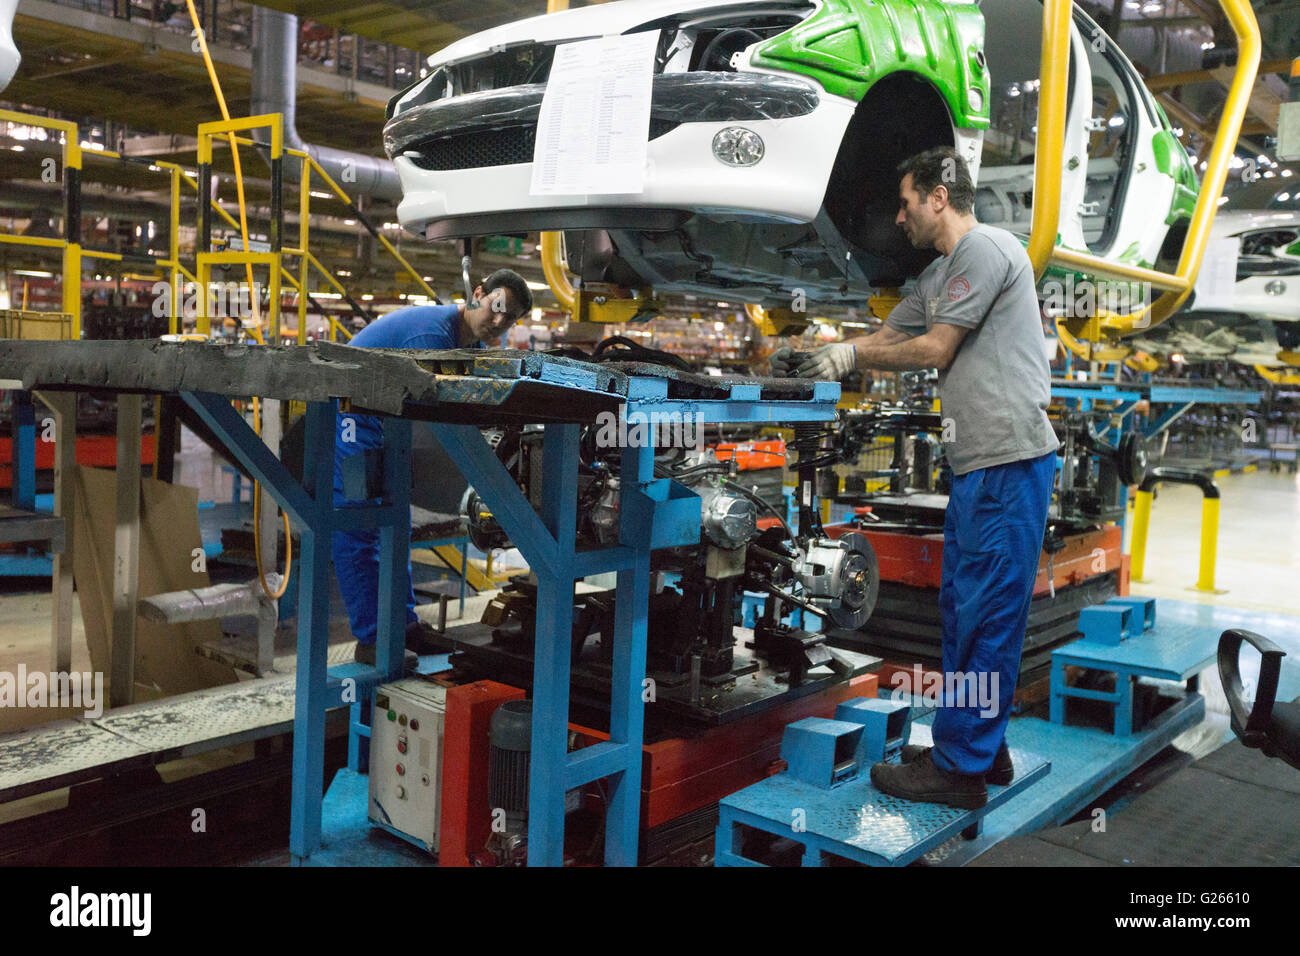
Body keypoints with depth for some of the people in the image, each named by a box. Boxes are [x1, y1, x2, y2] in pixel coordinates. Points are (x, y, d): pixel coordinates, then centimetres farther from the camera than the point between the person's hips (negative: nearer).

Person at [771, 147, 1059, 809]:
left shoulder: (986, 249, -8)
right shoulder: (937, 276, 23)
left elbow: (935, 350, -10)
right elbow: (886, 337, 25)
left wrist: (851, 355, -1)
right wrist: (809, 359, 14)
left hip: (1010, 460, -10)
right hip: (975, 463, 10)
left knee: (988, 614, -5)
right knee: (963, 606, 14)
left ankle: (961, 768, 2)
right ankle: (984, 750, 25)